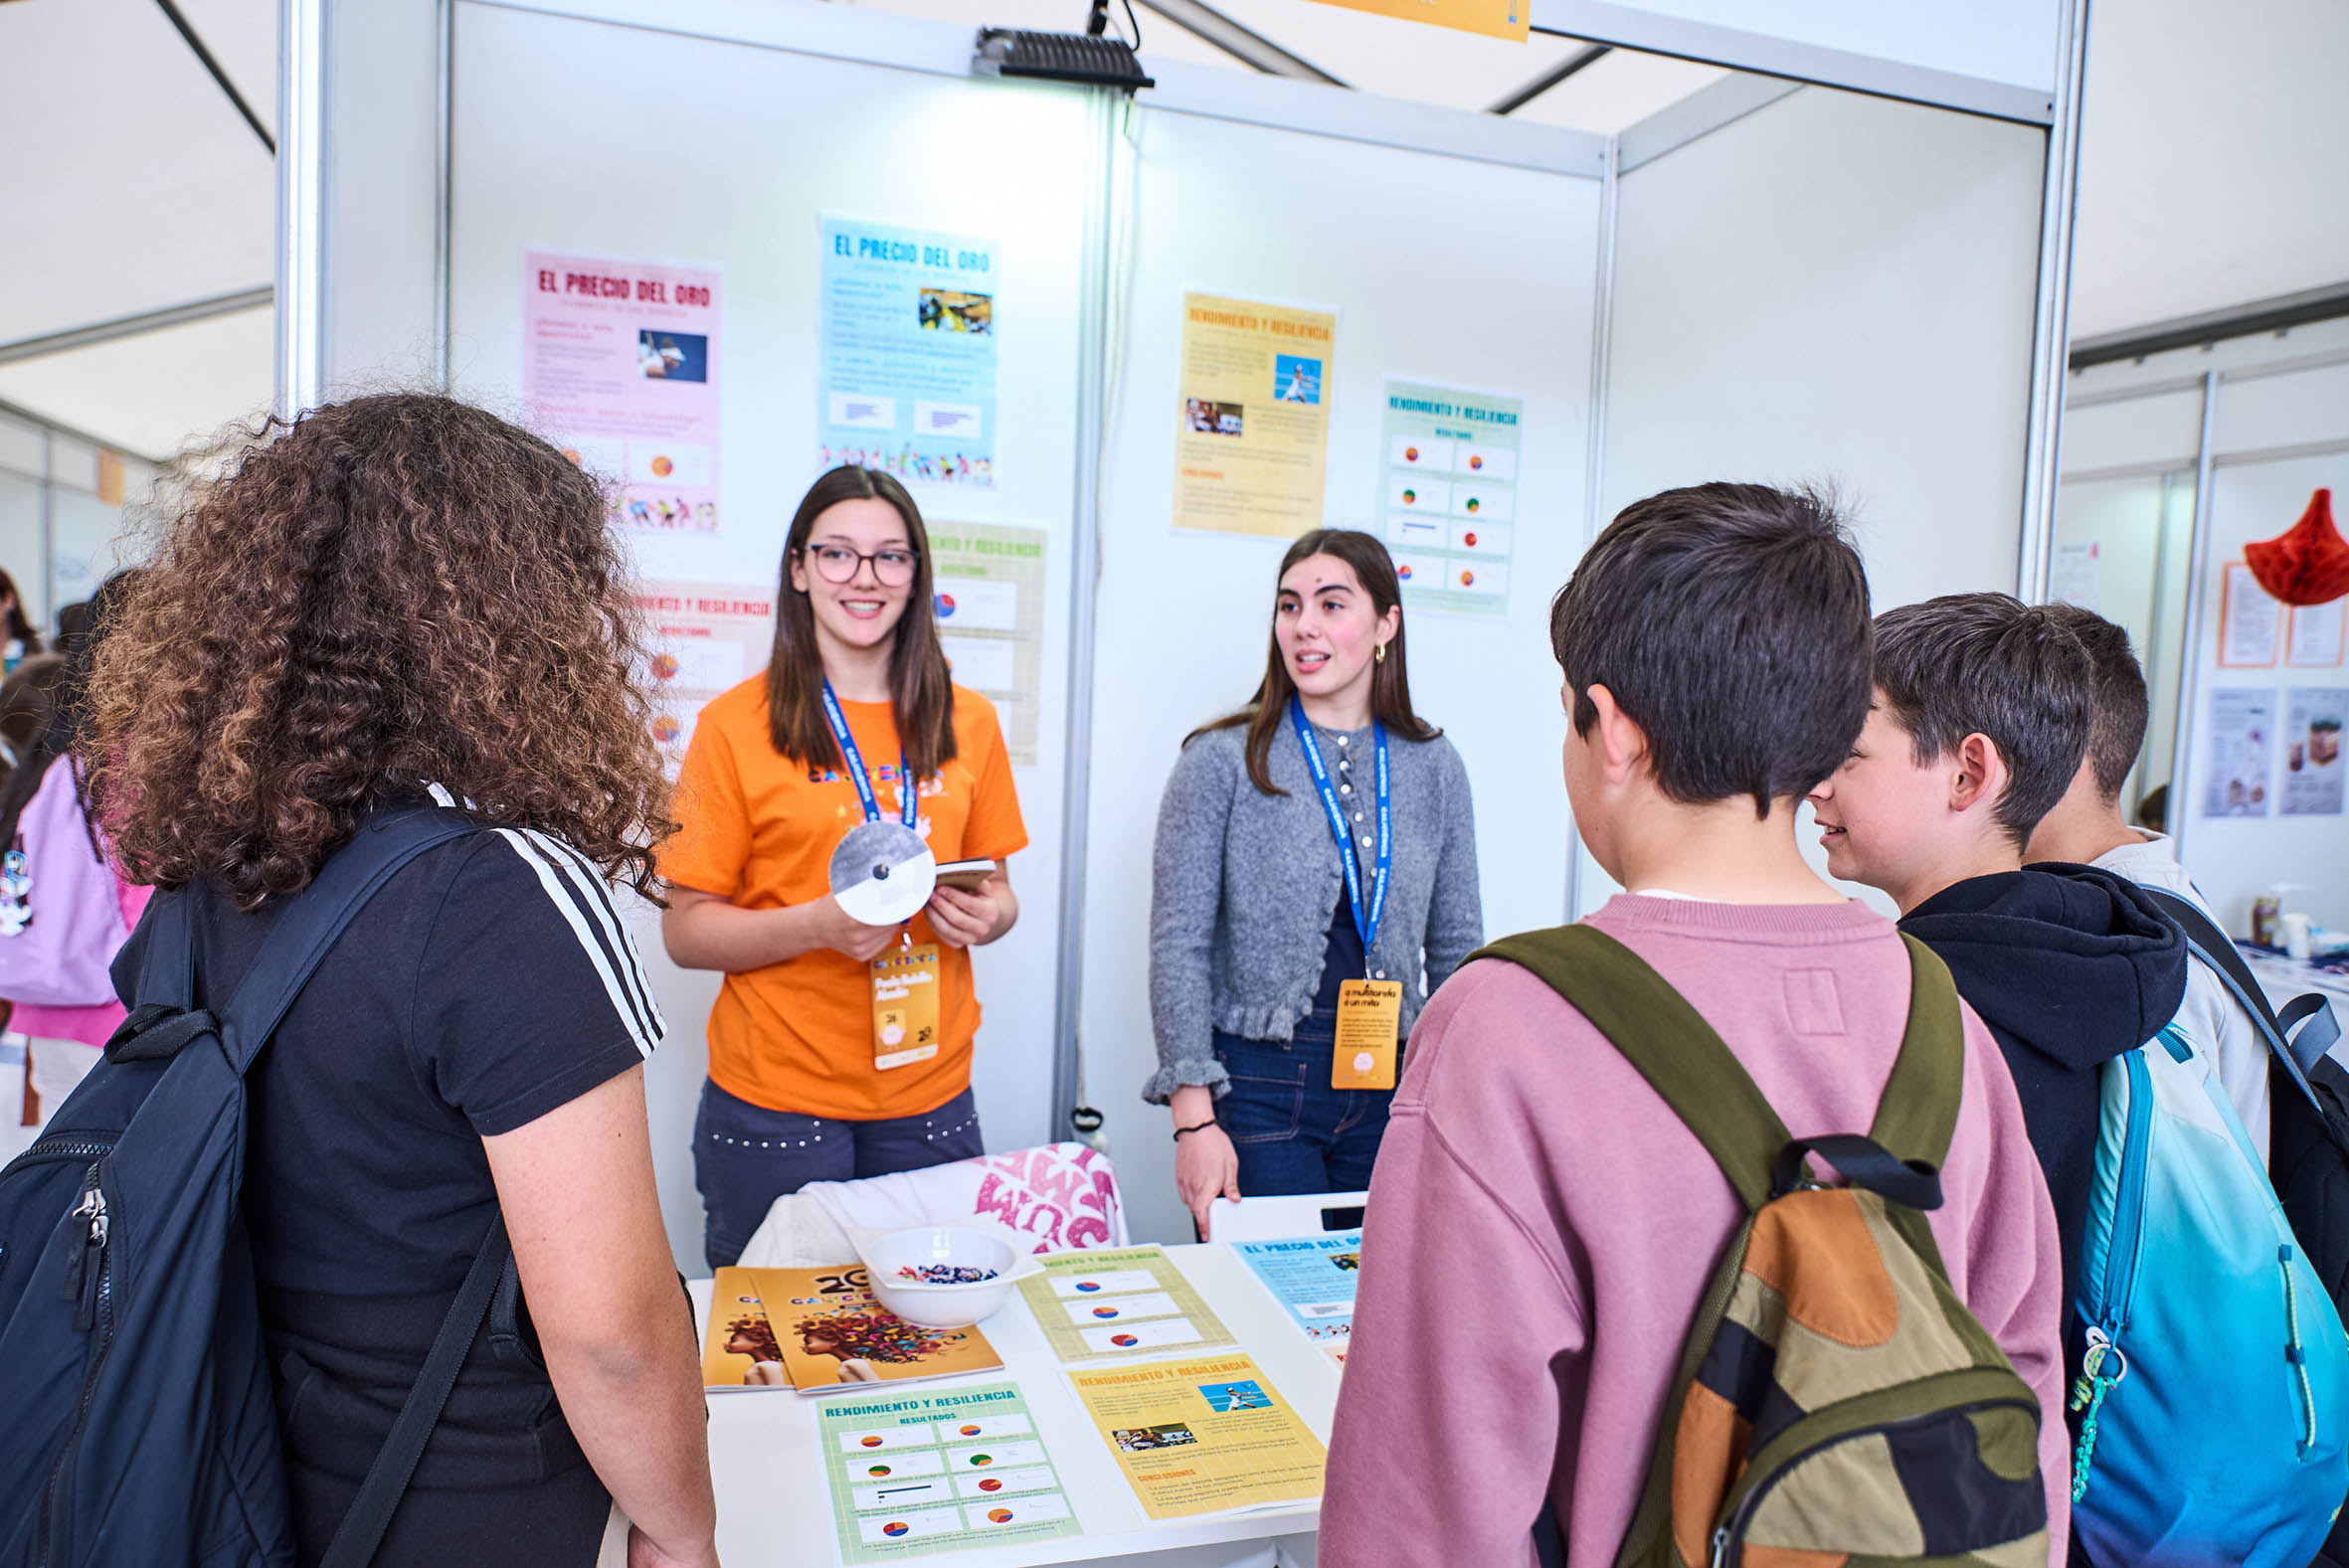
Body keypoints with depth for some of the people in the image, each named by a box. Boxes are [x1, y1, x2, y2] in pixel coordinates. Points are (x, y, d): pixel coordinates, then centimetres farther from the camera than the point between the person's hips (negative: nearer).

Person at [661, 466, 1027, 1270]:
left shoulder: (968, 722, 7)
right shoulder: (735, 724, -4)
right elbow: (684, 931, -4)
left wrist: (988, 916, -7)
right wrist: (820, 924, -20)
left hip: (929, 1101, 3)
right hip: (774, 1106, -3)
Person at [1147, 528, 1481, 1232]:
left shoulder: (1433, 765, 4)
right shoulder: (1223, 759, -5)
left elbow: (1457, 947, 10)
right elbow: (1179, 944, -7)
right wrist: (1194, 1118, -12)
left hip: (1390, 1090, 3)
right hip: (1258, 1087, -3)